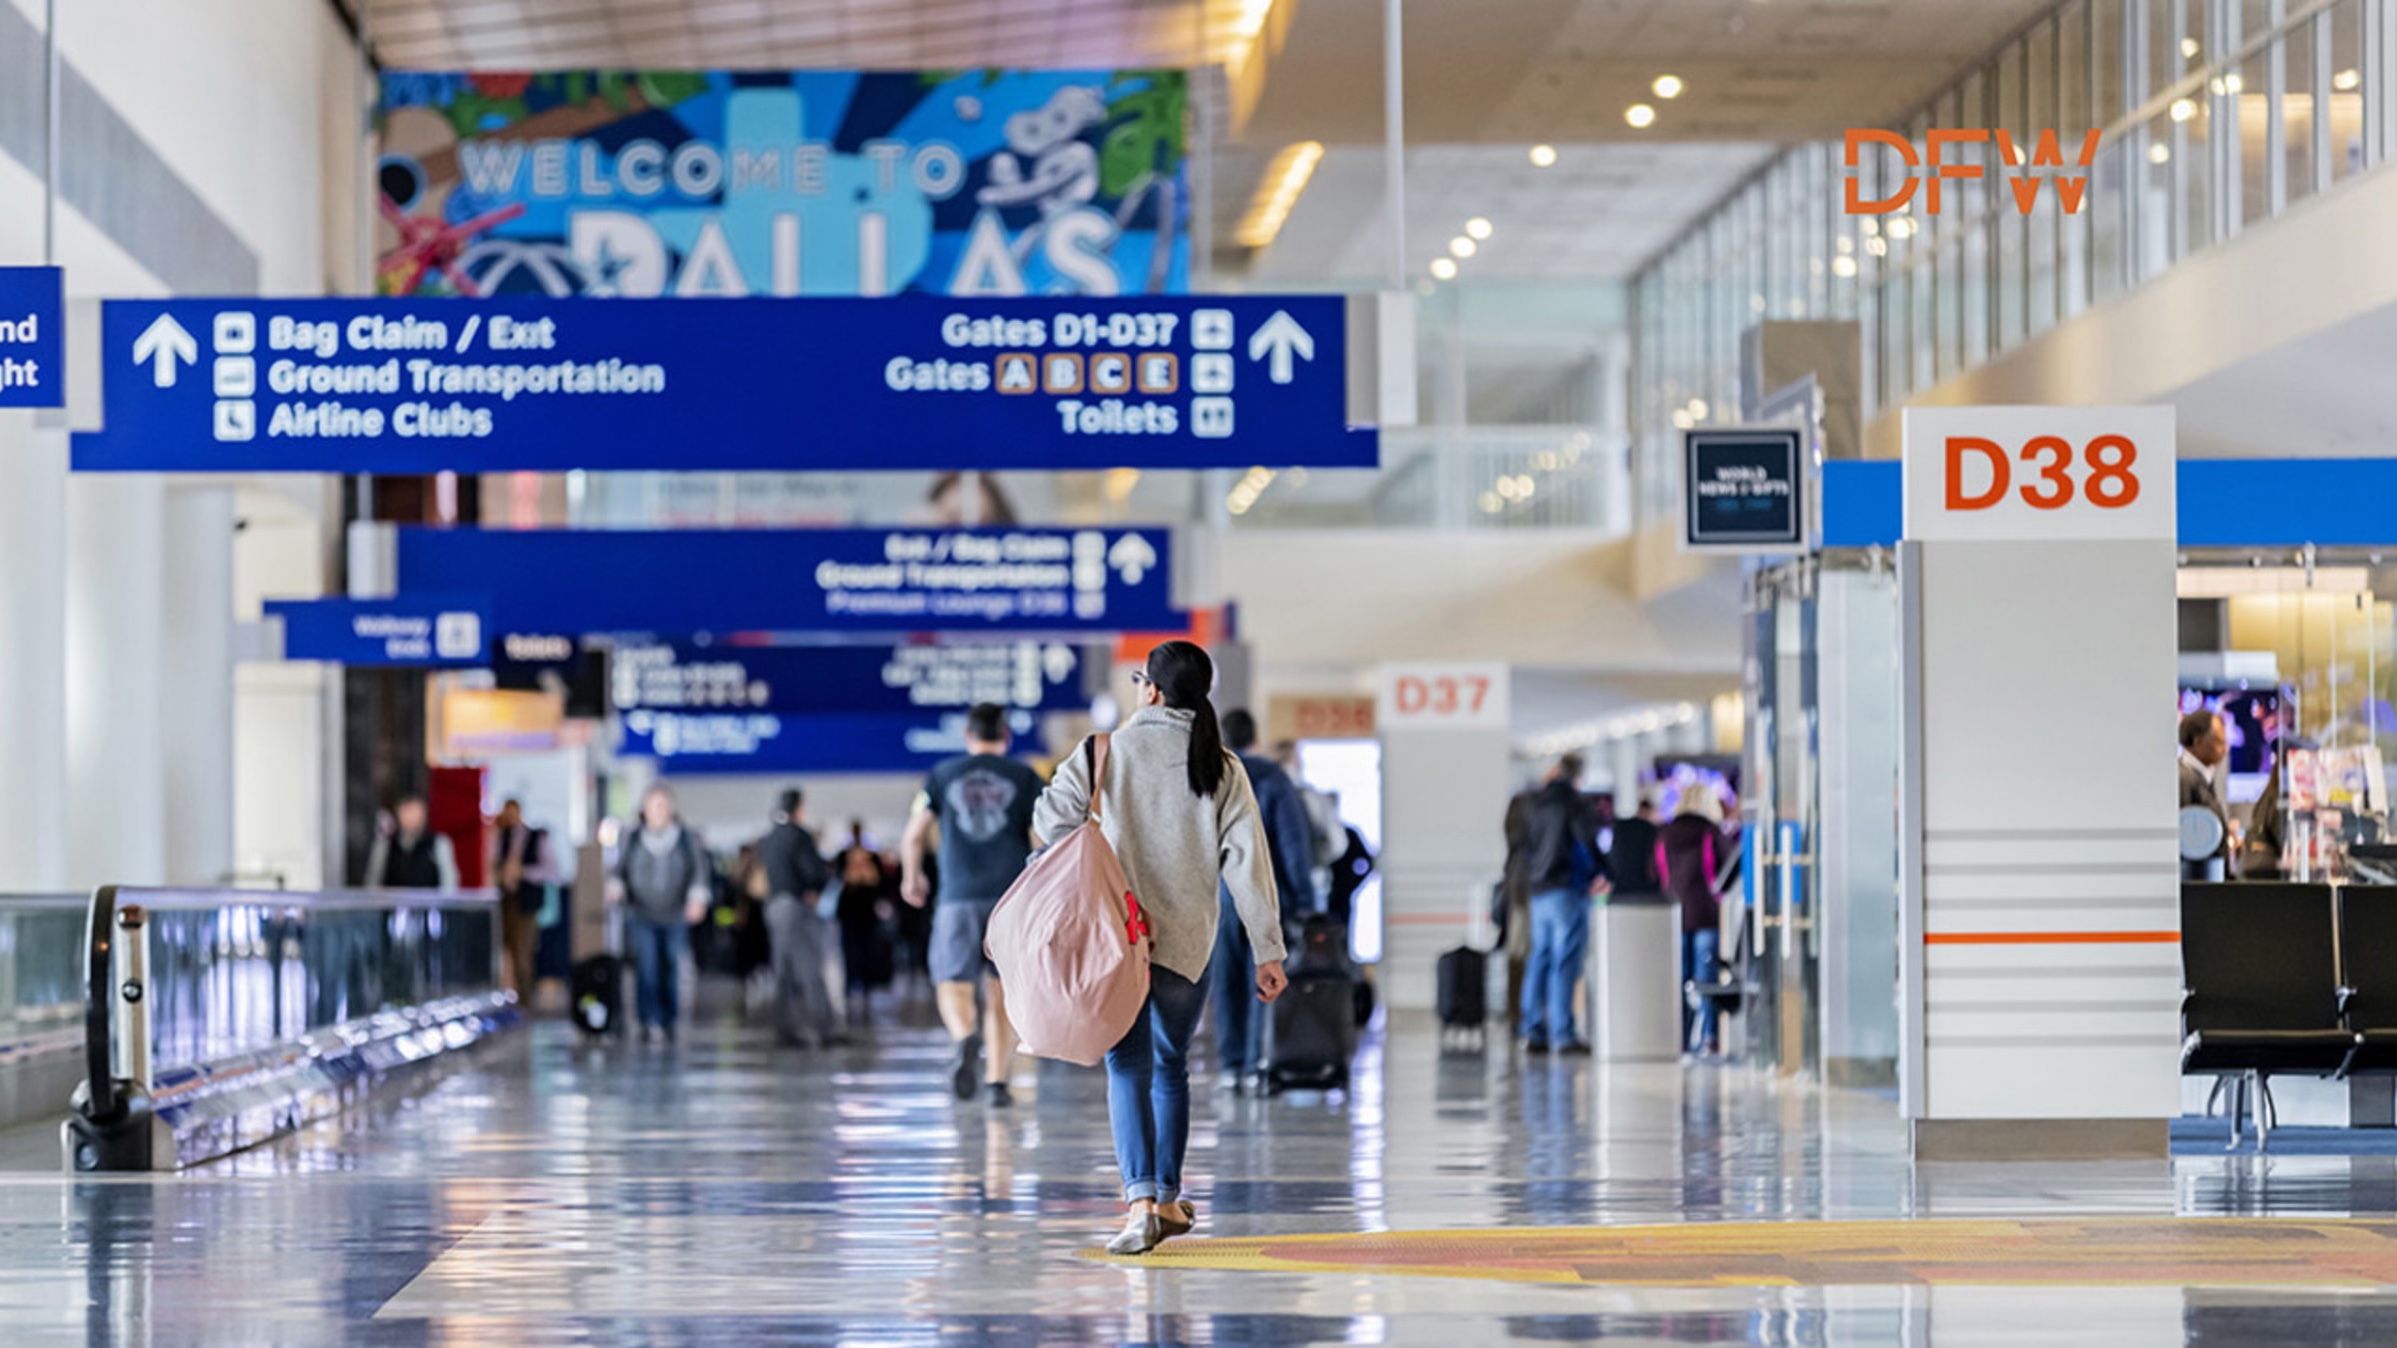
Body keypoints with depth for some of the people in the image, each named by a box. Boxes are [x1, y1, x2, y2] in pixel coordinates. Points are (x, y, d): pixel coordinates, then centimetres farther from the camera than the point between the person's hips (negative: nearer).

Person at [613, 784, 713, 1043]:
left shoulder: (688, 840, 4)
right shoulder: (633, 840, 7)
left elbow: (701, 871, 0)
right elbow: (619, 871, 10)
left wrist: (698, 897, -16)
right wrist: (617, 888, -11)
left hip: (675, 917, 1)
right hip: (641, 917, -1)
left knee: (672, 970, 4)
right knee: (646, 967, -14)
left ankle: (669, 1021, 17)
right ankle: (649, 1022, -15)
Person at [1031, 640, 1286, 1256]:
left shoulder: (1110, 750, -4)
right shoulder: (1222, 768, 2)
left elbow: (1052, 820, -6)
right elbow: (1248, 860, -1)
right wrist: (1267, 951, 1)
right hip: (1189, 940, 2)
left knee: (1129, 1066, -4)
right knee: (1170, 1065, 17)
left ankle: (1142, 1201, -18)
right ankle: (1168, 1198, 23)